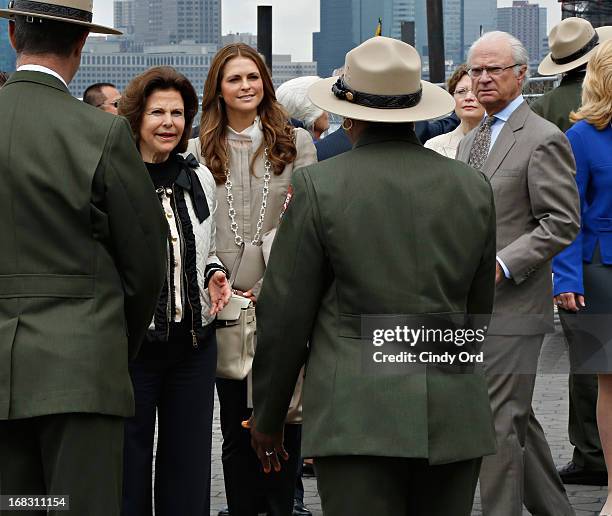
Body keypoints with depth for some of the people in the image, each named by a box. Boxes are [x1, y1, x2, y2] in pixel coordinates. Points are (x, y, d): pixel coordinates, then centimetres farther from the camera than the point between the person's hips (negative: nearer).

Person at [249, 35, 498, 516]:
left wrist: (267, 417, 9)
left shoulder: (320, 186, -3)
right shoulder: (474, 186, 8)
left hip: (358, 415, -4)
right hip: (456, 414, 4)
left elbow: (284, 314, -1)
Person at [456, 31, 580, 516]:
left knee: (500, 420, -8)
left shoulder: (544, 139, -9)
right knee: (518, 417, 15)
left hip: (512, 304, -8)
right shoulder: (469, 141, 17)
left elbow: (562, 223, -14)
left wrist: (502, 265, -20)